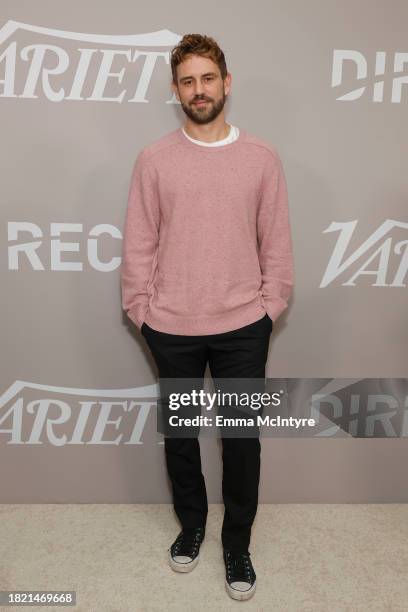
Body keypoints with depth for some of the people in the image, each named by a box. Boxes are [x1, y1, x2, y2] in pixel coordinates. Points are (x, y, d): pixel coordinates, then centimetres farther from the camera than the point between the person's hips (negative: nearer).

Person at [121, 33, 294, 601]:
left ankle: (237, 543, 33)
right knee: (179, 431, 16)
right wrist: (141, 308, -2)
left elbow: (276, 242, 3)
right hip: (172, 328, 1)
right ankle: (191, 524, 42)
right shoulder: (153, 159, 0)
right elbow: (138, 243, 1)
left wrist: (270, 305, 0)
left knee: (242, 437, 10)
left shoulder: (262, 157, 1)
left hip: (242, 327, 0)